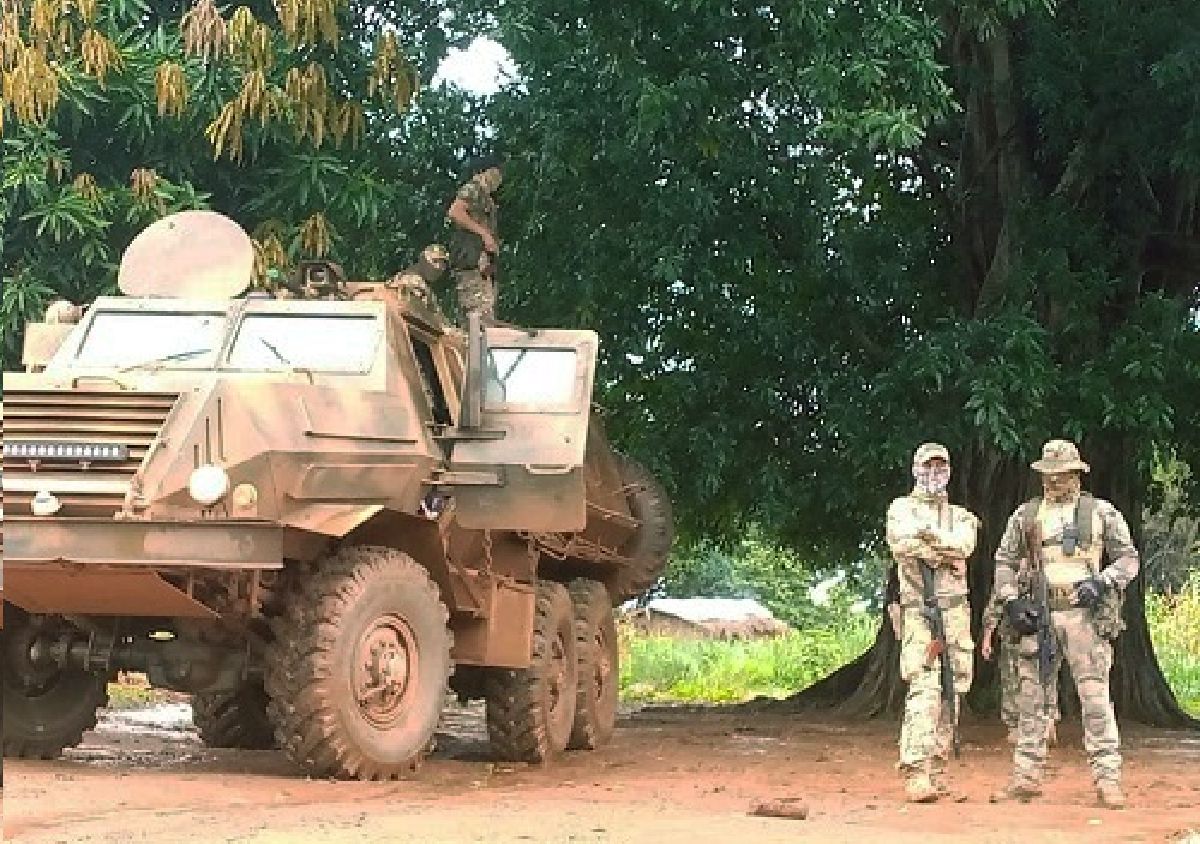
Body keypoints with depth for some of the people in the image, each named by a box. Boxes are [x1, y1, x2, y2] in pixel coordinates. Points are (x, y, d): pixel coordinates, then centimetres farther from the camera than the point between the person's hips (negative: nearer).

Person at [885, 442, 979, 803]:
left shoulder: (960, 516, 19)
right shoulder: (901, 508, 9)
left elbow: (964, 544, -5)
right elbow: (900, 544, -13)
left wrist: (931, 536, -17)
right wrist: (945, 550, -9)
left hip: (956, 613, 5)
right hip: (918, 610, -5)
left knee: (950, 695, 5)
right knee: (924, 691, -17)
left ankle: (937, 771, 11)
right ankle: (916, 774, -23)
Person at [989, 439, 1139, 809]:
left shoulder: (1102, 513, 6)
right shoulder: (1025, 515, 12)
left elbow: (1128, 557, 7)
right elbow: (1004, 561, 17)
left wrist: (1102, 582, -11)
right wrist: (1011, 601, 3)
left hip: (1086, 615, -3)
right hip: (1038, 616, 3)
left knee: (1096, 699, -8)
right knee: (1031, 698, 4)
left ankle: (1107, 779, -7)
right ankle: (1026, 776, 11)